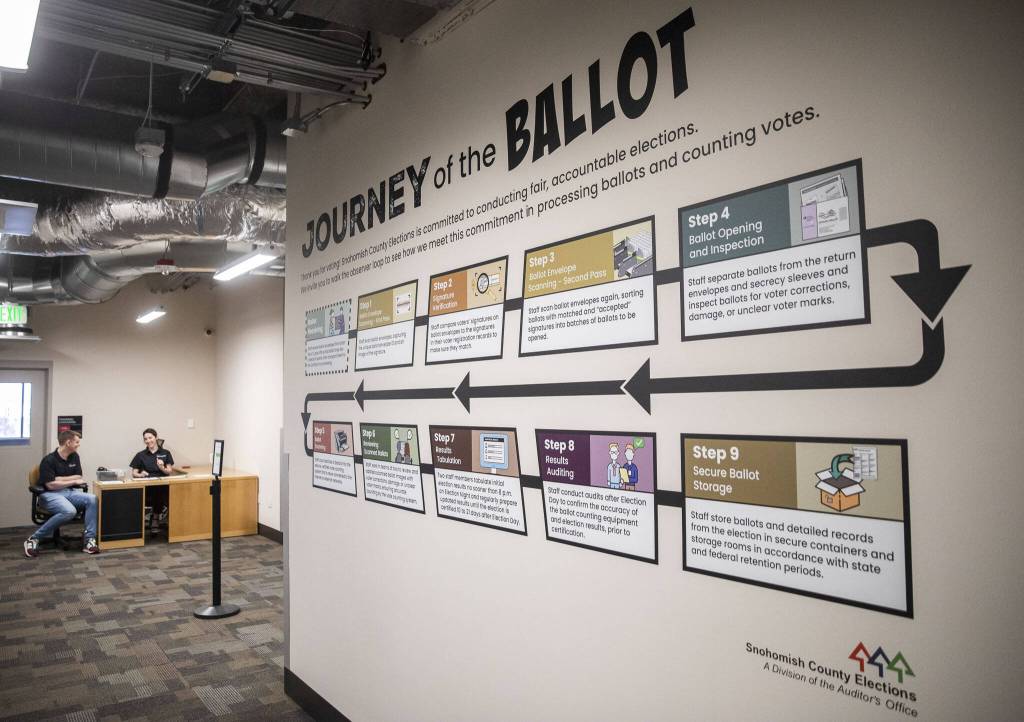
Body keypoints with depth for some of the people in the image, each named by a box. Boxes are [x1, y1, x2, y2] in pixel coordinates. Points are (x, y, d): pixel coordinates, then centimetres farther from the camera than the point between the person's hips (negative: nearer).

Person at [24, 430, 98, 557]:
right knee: (69, 511, -36)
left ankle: (89, 539, -20)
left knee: (92, 499, -24)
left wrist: (59, 479, -8)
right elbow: (51, 485, -16)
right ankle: (34, 539, -18)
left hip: (69, 492, 6)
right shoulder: (49, 460, -11)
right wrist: (73, 481, -7)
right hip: (50, 494, -6)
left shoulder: (74, 457, 9)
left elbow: (79, 478, 6)